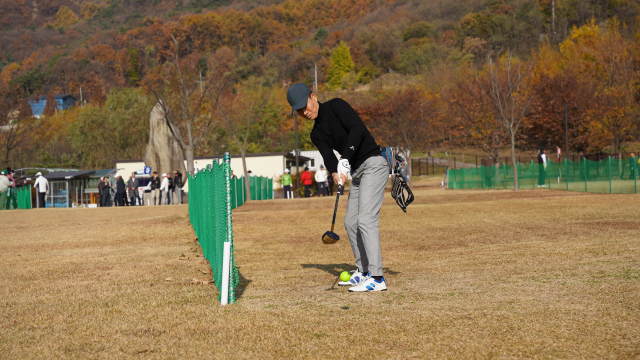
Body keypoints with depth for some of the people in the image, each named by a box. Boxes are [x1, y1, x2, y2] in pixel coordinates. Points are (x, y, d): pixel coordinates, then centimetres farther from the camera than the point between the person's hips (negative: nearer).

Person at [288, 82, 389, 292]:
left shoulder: (336, 106, -7)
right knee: (351, 222, 13)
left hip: (373, 164, -9)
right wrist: (335, 173, -27)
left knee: (366, 220, -17)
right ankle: (363, 272, 26)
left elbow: (358, 129, -22)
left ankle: (377, 278, -21)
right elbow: (328, 156, -4)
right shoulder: (317, 134, 13)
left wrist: (345, 159, -31)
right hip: (357, 172, 9)